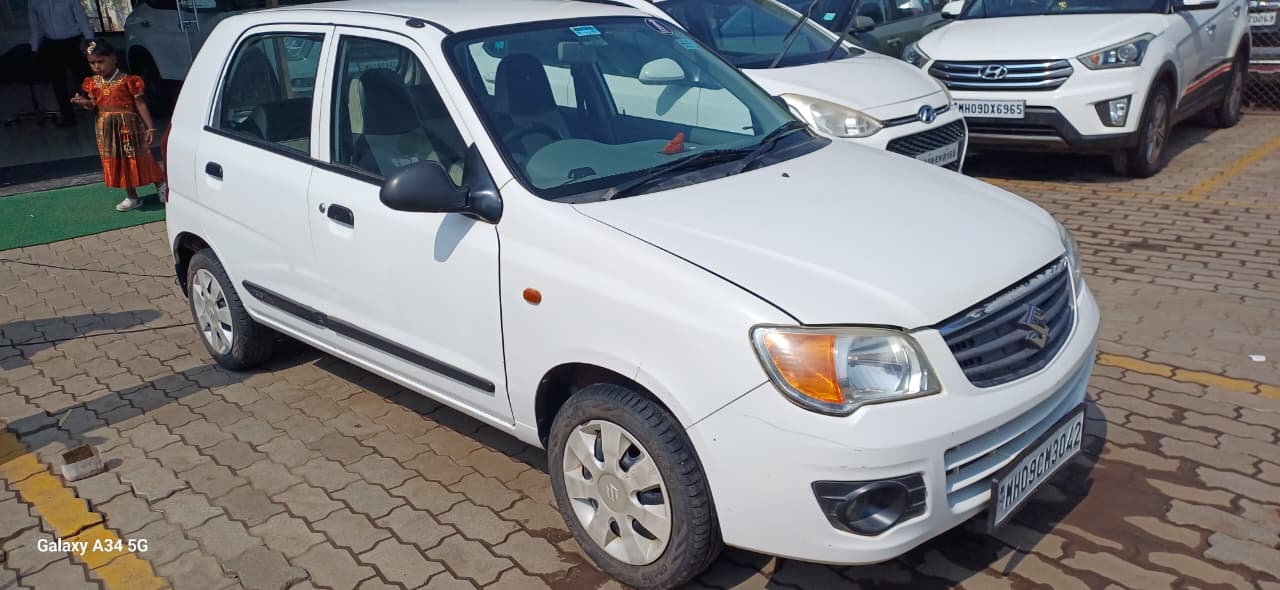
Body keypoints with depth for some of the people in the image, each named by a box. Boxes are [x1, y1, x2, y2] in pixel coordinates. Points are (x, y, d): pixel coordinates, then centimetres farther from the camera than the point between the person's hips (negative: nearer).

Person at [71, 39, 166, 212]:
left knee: (139, 159, 0)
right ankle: (132, 197, 20)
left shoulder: (128, 81, -11)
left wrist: (150, 127, -10)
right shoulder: (93, 83, 5)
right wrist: (85, 102, -10)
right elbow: (95, 104, 13)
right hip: (107, 128, 6)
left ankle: (161, 185, 21)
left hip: (128, 125, -6)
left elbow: (140, 104, -9)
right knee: (116, 163, 10)